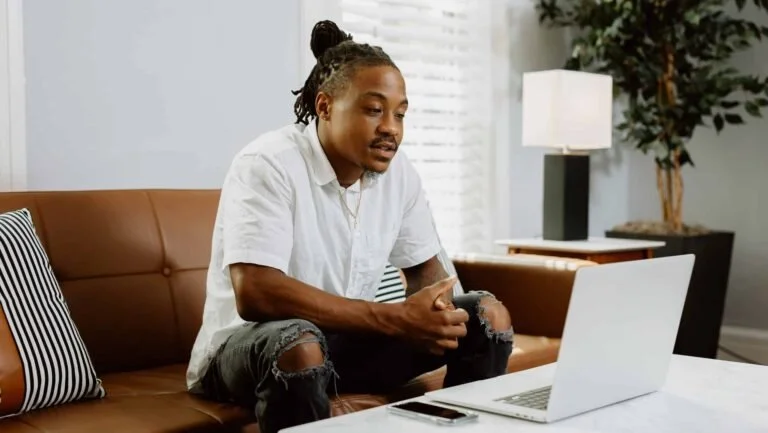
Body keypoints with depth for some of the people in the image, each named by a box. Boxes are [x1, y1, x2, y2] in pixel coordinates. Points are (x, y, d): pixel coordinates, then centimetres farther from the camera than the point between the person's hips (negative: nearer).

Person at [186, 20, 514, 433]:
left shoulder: (398, 171, -2)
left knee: (488, 315, -5)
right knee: (299, 344, -40)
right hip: (247, 342, -6)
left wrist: (435, 311, -17)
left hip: (348, 337, 6)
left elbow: (425, 267, 9)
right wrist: (395, 318, -33)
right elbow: (254, 293, -32)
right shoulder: (267, 165, -21)